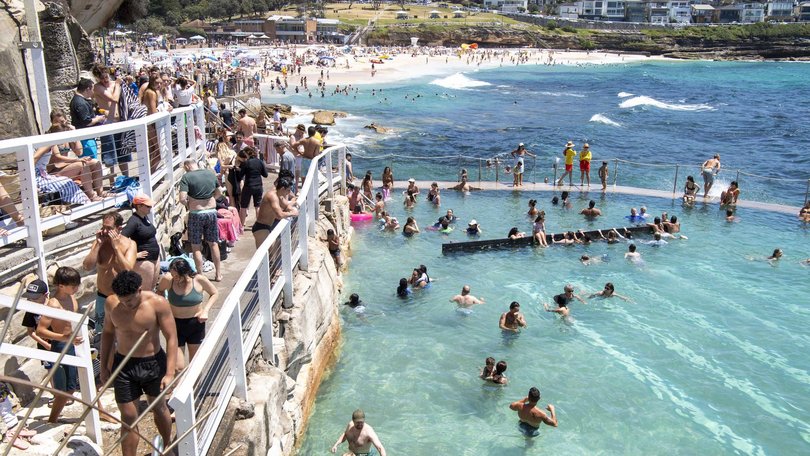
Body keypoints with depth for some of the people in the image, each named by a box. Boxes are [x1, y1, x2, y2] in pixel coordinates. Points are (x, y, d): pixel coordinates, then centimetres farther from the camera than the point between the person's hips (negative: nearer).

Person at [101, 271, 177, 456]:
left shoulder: (158, 303, -20)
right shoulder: (111, 304, -9)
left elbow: (171, 338, -18)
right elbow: (108, 333, 7)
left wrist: (170, 373, -23)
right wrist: (104, 366, 10)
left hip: (153, 364, -2)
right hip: (123, 365, 2)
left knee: (159, 408, 19)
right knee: (128, 416, 4)